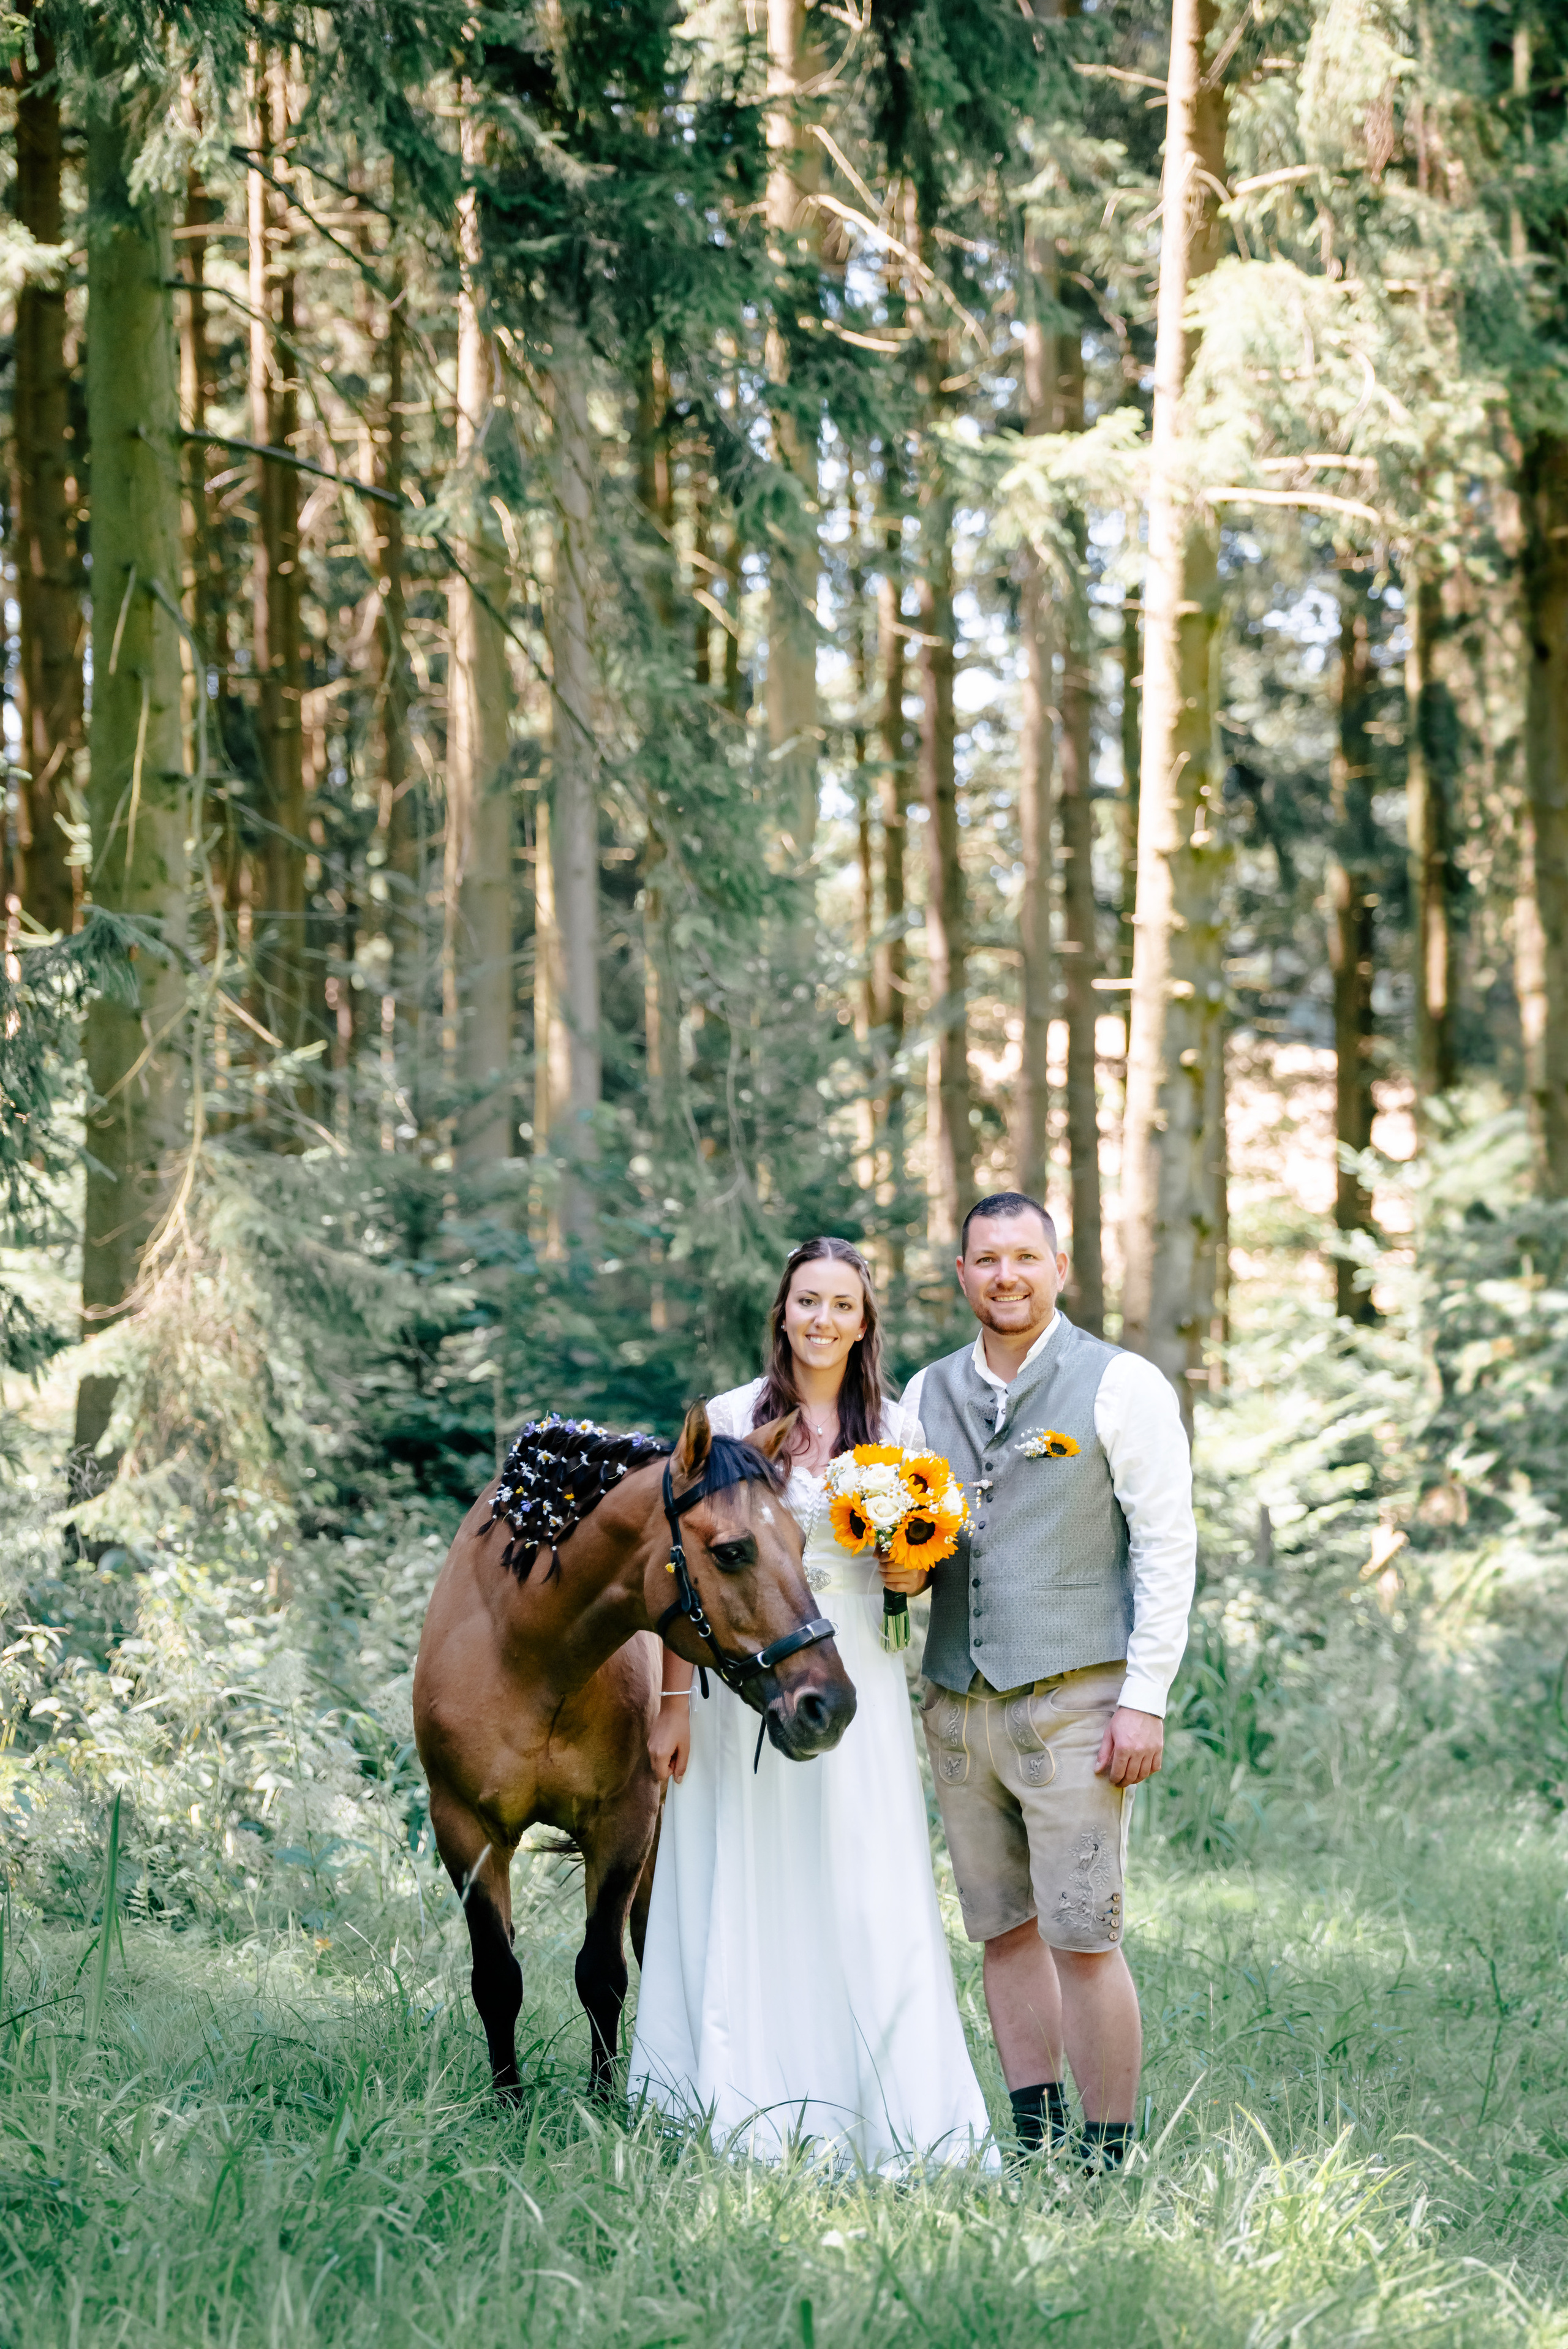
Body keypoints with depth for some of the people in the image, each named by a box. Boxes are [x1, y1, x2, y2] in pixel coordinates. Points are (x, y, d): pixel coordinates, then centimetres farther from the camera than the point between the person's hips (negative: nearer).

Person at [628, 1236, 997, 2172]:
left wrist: (916, 1574, -7)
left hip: (858, 1677, 2)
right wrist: (676, 1700, -5)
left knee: (873, 1894, -2)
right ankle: (750, 2106, 9)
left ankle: (897, 2111, 3)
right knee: (749, 1887, 1)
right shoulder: (730, 1419, 0)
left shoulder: (897, 1429, 7)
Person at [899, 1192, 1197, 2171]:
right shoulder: (927, 1394, 13)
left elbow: (1168, 1544, -5)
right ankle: (1039, 2145, 17)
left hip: (1073, 1702, -5)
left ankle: (1110, 2159, 0)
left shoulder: (1120, 1385, -2)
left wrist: (1145, 1698, -11)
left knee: (1082, 1937, -8)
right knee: (1005, 1933, 9)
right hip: (957, 1708, 5)